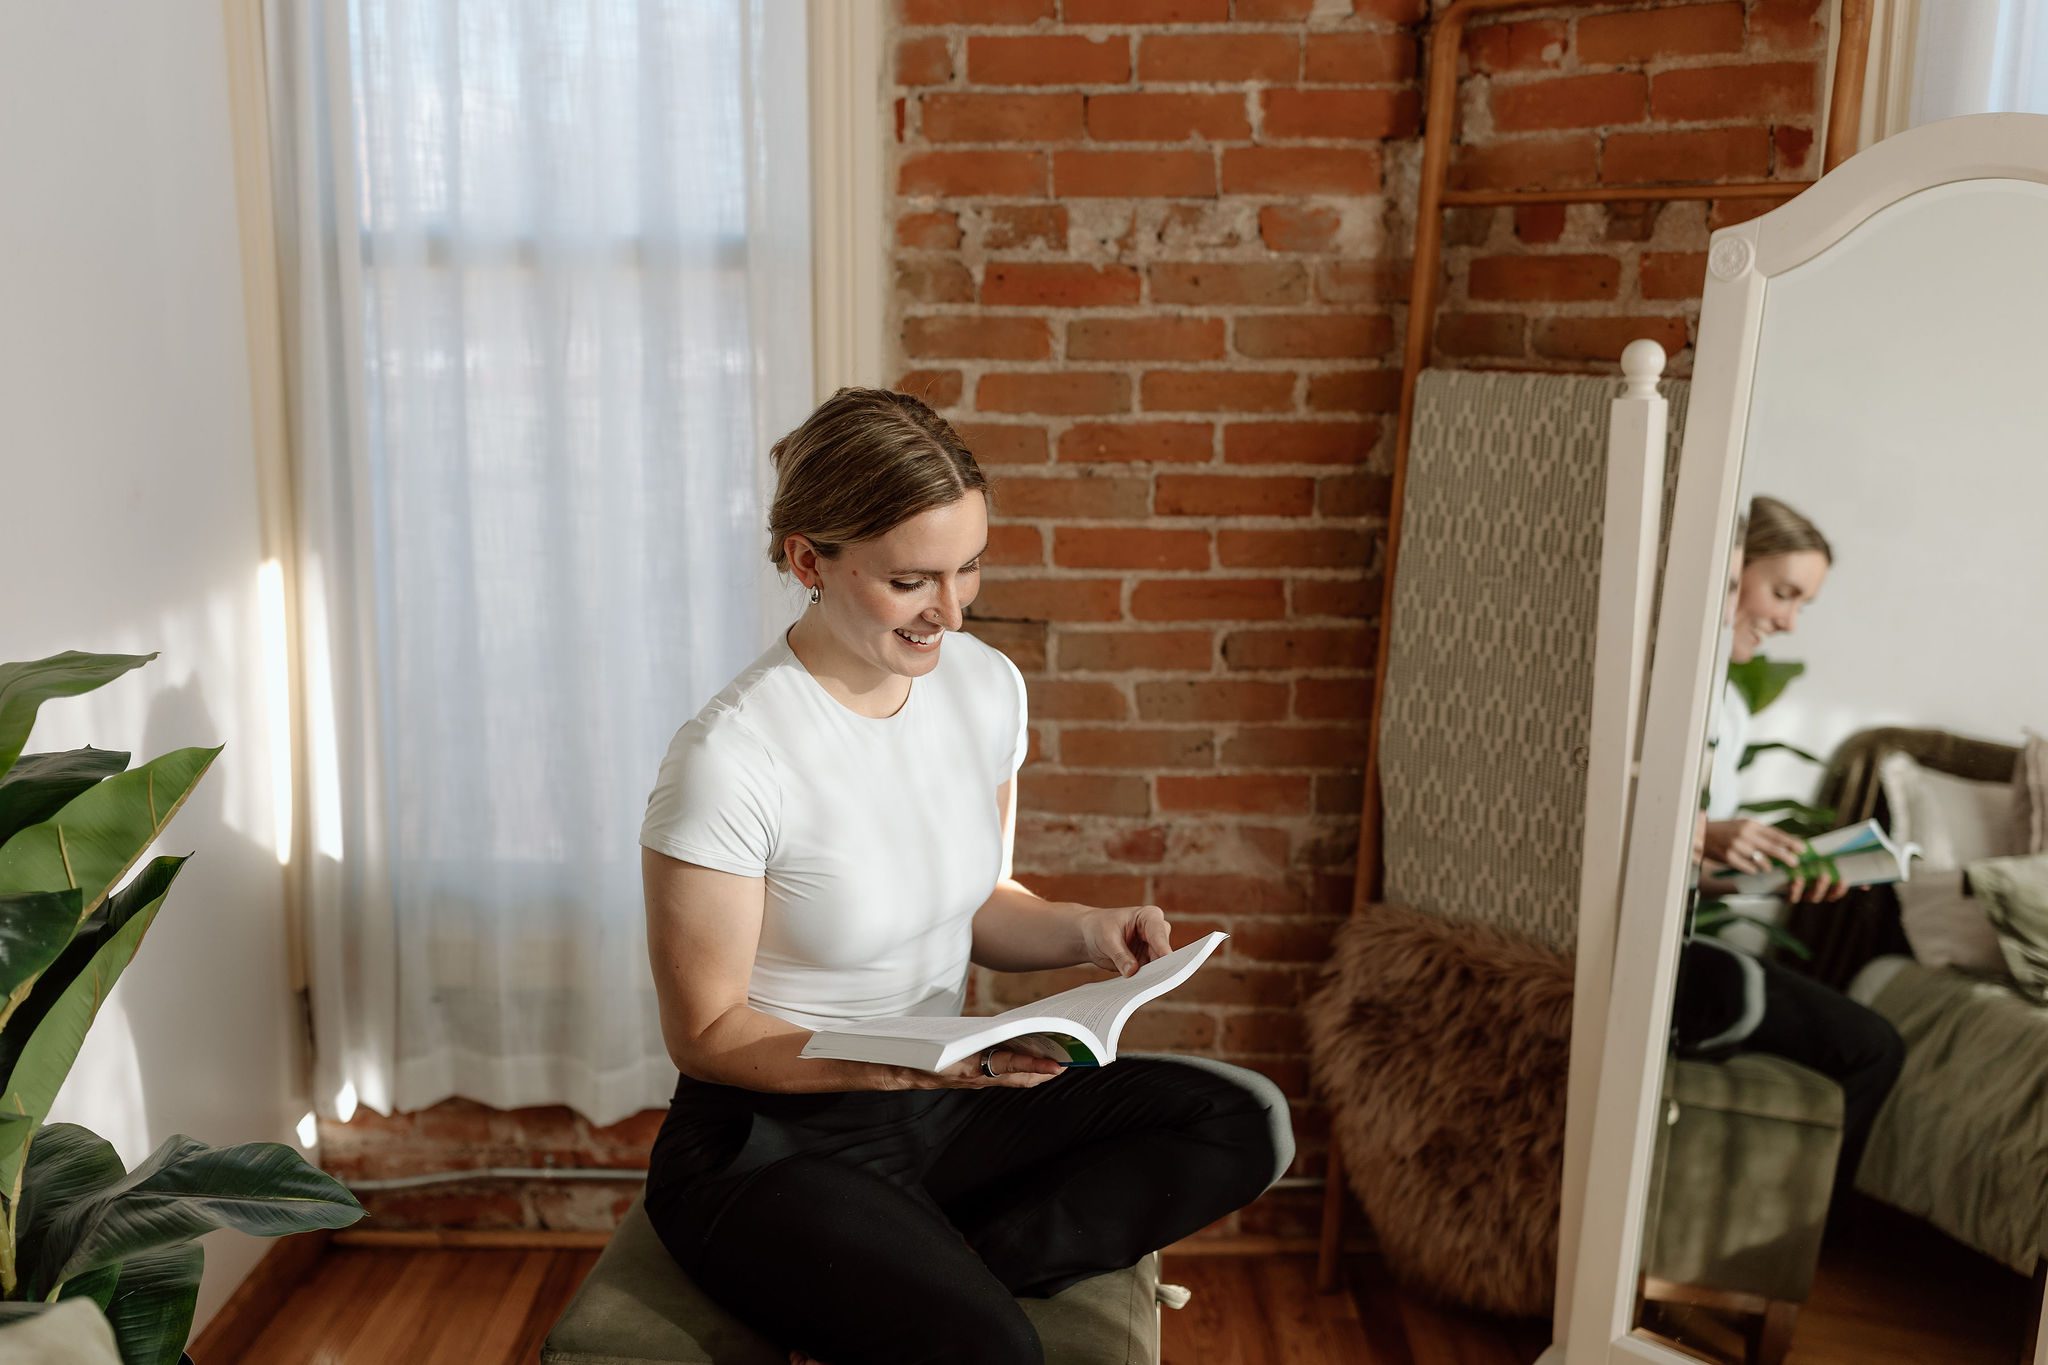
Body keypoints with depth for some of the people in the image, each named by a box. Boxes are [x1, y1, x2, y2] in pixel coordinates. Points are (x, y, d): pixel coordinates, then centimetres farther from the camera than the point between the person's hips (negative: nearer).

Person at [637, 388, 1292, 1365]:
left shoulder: (985, 686, -1)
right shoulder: (727, 760, -21)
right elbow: (706, 1034, -13)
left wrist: (1085, 932, -8)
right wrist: (912, 1062, -26)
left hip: (944, 1102, 7)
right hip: (771, 1147, -7)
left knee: (1245, 1122, -14)